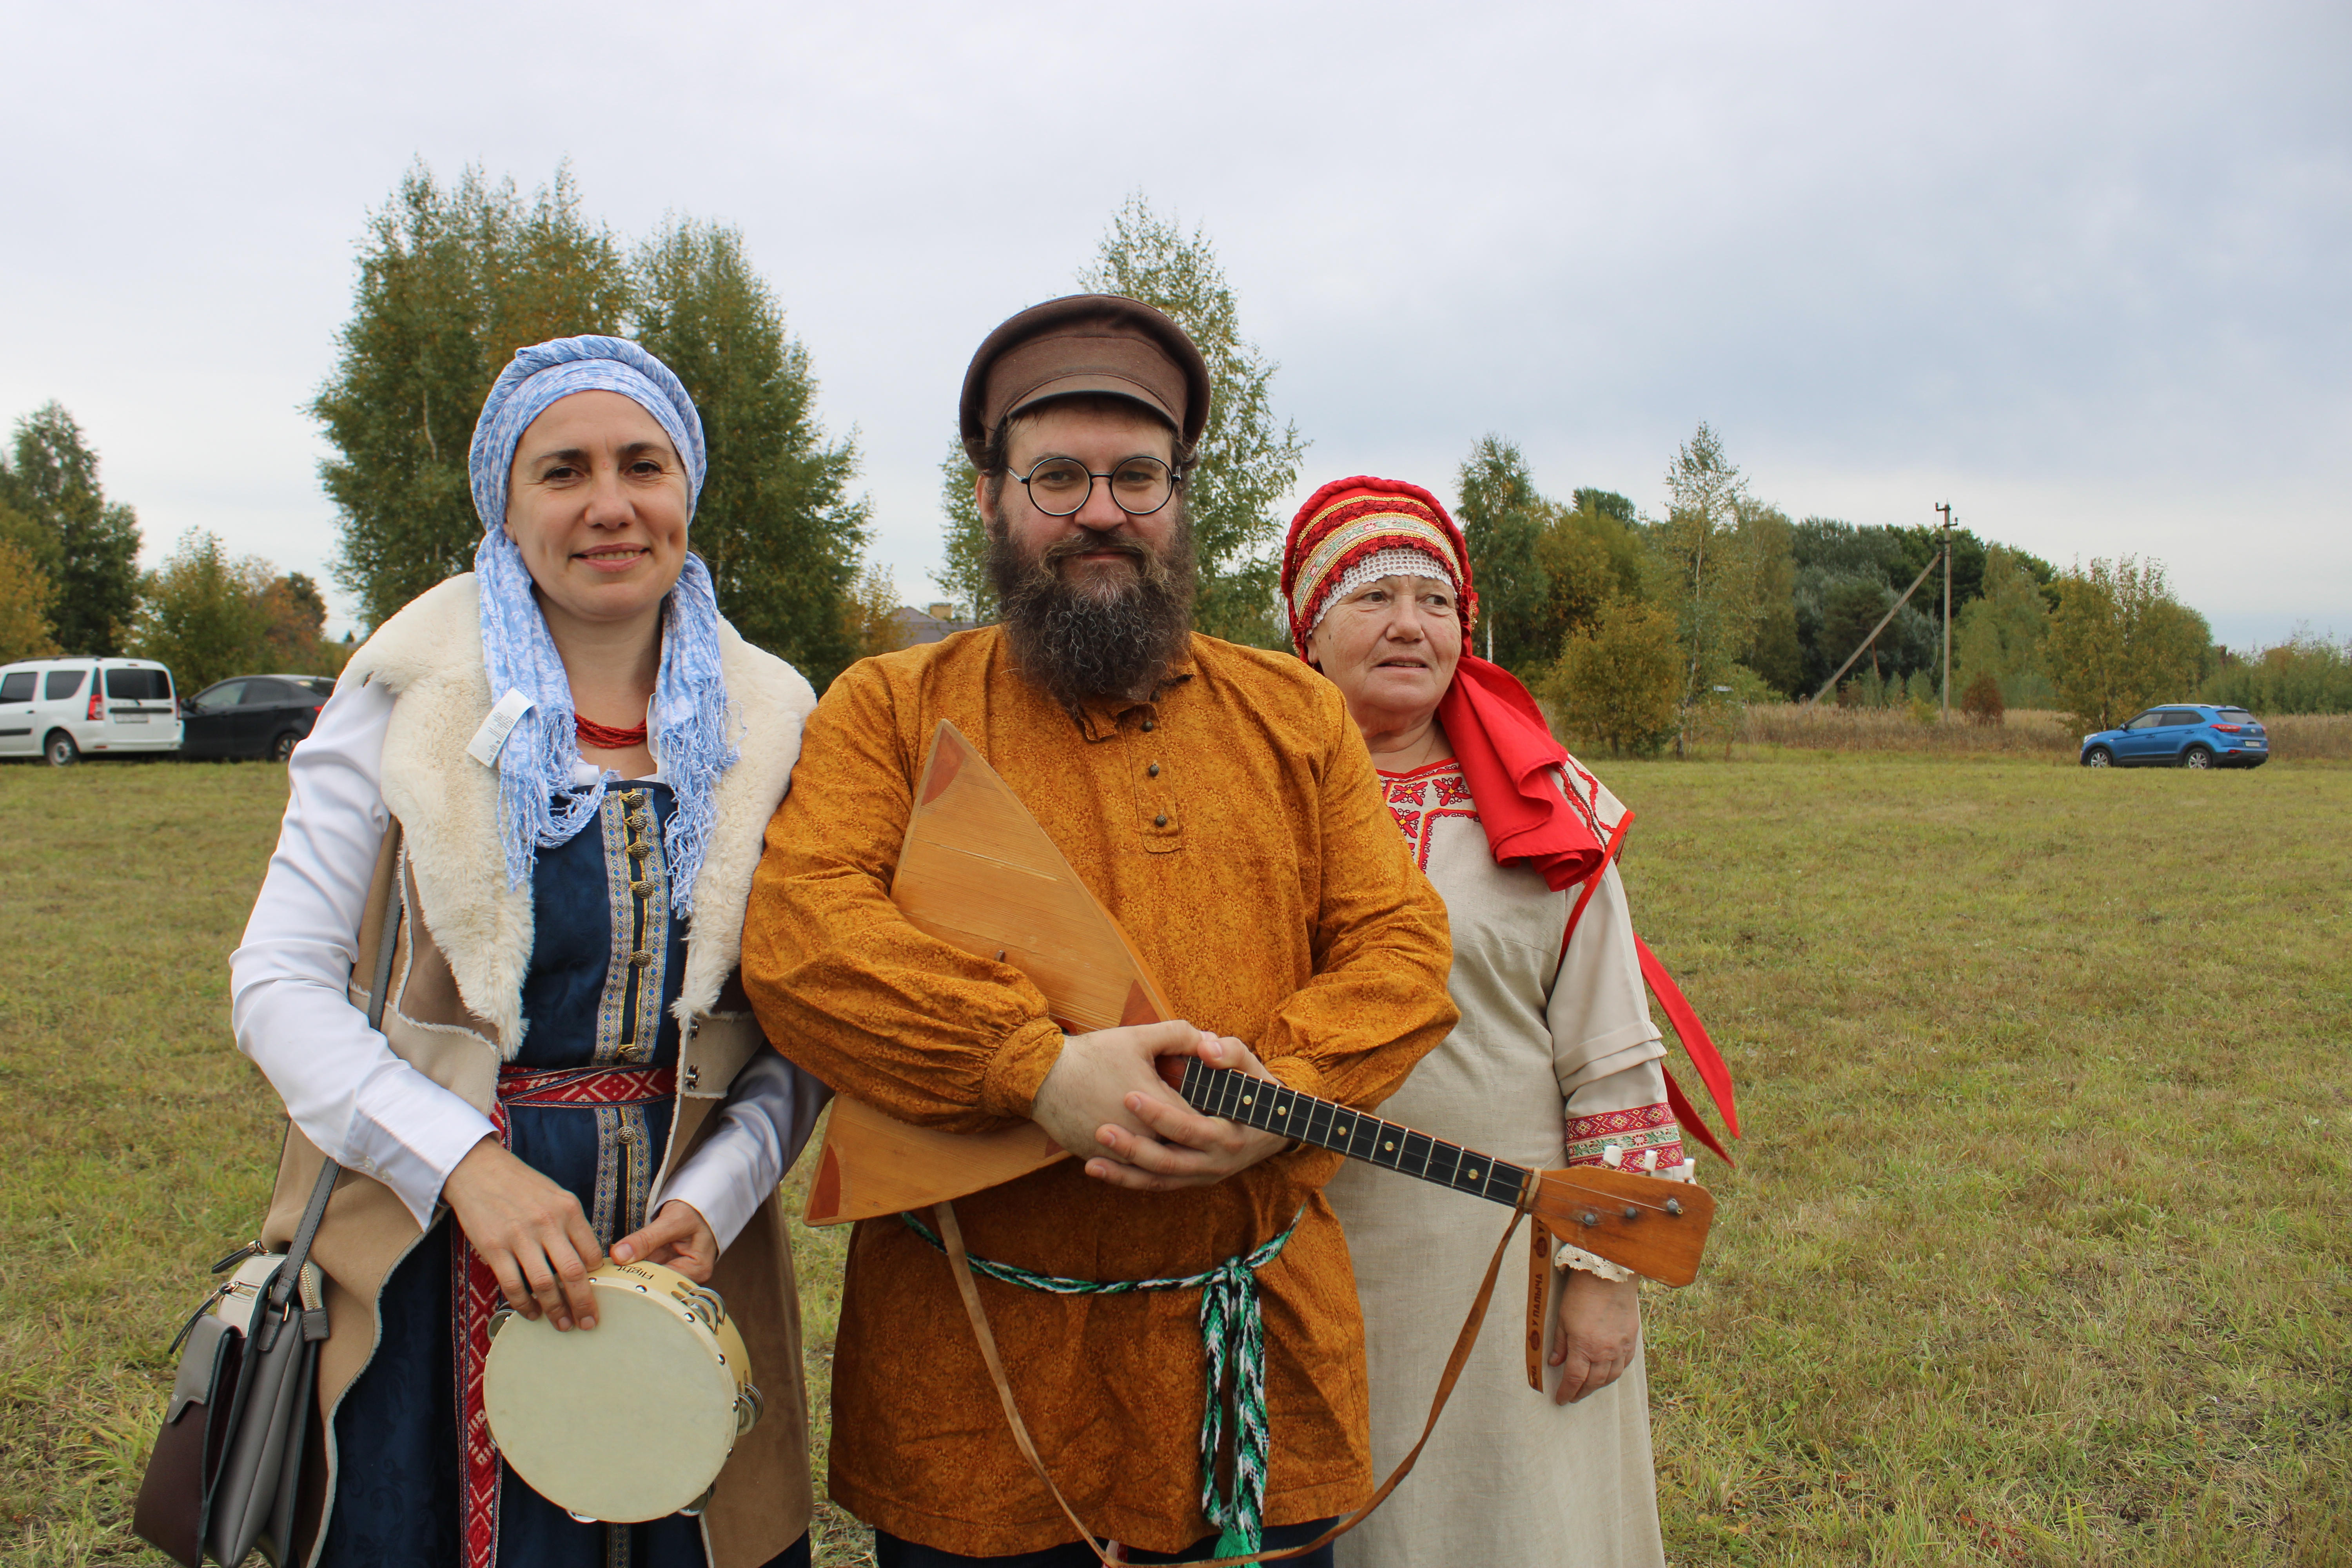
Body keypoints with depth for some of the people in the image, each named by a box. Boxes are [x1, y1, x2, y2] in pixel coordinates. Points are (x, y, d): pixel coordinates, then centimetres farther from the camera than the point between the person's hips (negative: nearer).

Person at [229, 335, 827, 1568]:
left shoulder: (765, 724, 2)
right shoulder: (410, 696, -3)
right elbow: (280, 983, -5)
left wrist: (715, 1198, -13)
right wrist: (469, 1165, -18)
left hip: (684, 1248, 2)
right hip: (436, 1269, -1)